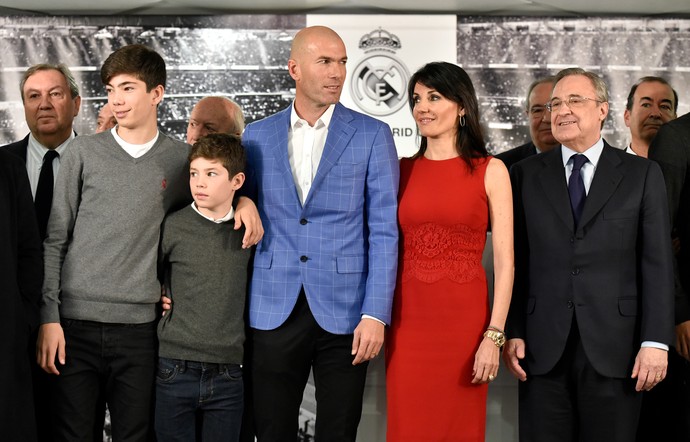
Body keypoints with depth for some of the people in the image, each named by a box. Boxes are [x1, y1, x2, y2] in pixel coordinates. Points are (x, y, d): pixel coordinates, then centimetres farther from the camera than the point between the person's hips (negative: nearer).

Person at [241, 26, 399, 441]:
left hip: (344, 312, -2)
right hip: (274, 311, 2)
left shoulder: (372, 135, 1)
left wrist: (376, 314, -10)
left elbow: (384, 230, -3)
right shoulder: (257, 136, 7)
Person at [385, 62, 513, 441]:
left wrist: (494, 336, -11)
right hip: (408, 323, 2)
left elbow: (504, 261, -3)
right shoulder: (402, 170, 9)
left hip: (465, 322, -2)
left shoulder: (490, 171, 2)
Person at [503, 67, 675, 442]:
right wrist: (512, 333, -1)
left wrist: (655, 341, -6)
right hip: (543, 348, 1)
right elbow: (513, 261, 7)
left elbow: (657, 264, 1)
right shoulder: (525, 175, 9)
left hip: (614, 347, -1)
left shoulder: (642, 175, 6)